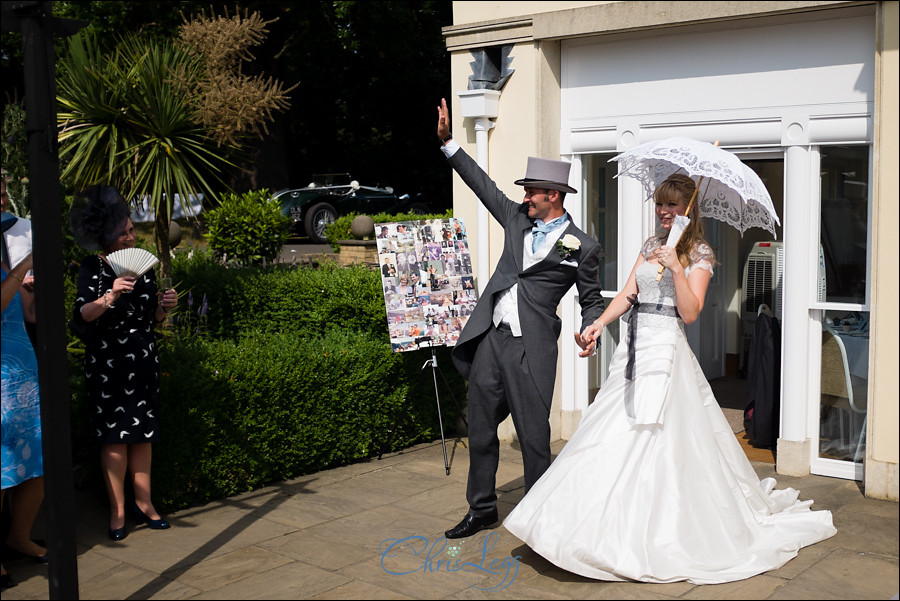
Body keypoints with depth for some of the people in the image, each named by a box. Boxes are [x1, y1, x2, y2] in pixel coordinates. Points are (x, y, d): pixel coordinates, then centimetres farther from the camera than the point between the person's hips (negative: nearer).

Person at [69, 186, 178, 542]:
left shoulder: (142, 265, 11)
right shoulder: (93, 268, -4)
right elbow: (81, 316, -16)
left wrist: (163, 306, -2)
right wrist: (109, 296, -30)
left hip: (143, 358, 5)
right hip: (107, 362, -5)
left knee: (144, 432, 6)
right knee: (115, 435, -4)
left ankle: (143, 502, 16)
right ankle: (117, 511, 6)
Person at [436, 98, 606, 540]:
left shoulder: (581, 246, 0)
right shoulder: (517, 218, 12)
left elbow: (591, 299, 8)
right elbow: (483, 185, 19)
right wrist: (448, 142, 15)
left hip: (530, 349, -5)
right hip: (489, 340, 5)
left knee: (534, 437, -1)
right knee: (480, 431, 11)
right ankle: (481, 510, 26)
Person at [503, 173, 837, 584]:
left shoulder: (699, 254, -1)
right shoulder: (650, 245, 17)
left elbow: (690, 313, -10)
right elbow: (627, 294, 11)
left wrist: (676, 266, -18)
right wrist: (598, 324, -3)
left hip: (665, 348, -6)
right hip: (634, 345, 6)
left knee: (652, 441, -8)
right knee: (612, 437, 4)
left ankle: (658, 538, 3)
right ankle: (616, 531, 14)